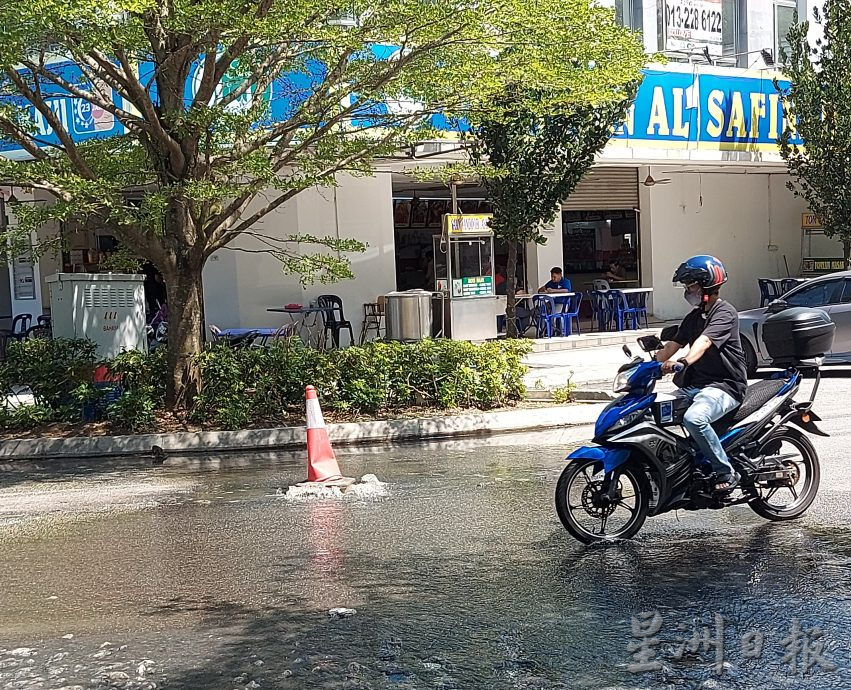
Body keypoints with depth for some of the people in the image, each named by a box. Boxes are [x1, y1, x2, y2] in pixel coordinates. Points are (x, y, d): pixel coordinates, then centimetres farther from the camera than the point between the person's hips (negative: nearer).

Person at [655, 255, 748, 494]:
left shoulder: (725, 313, -10)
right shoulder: (693, 316, 19)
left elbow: (704, 341, -28)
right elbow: (674, 344, 19)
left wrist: (683, 362, -45)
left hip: (725, 386, -9)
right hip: (694, 384, 9)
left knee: (694, 418, -36)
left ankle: (726, 473, -21)